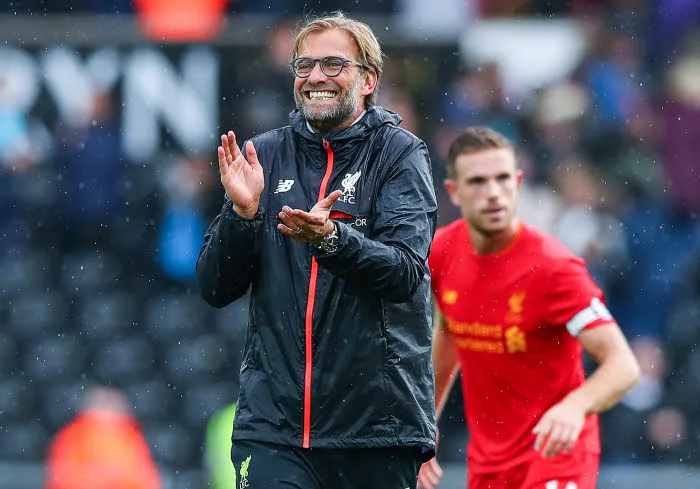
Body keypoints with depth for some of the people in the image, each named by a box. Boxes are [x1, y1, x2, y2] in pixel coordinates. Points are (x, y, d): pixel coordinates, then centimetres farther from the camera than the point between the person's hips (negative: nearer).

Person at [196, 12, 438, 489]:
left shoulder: (400, 154, 1)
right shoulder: (266, 155, 10)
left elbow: (405, 271, -13)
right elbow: (216, 288, 7)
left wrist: (329, 238, -30)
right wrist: (242, 212, -10)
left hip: (377, 419, -2)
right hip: (273, 418, 2)